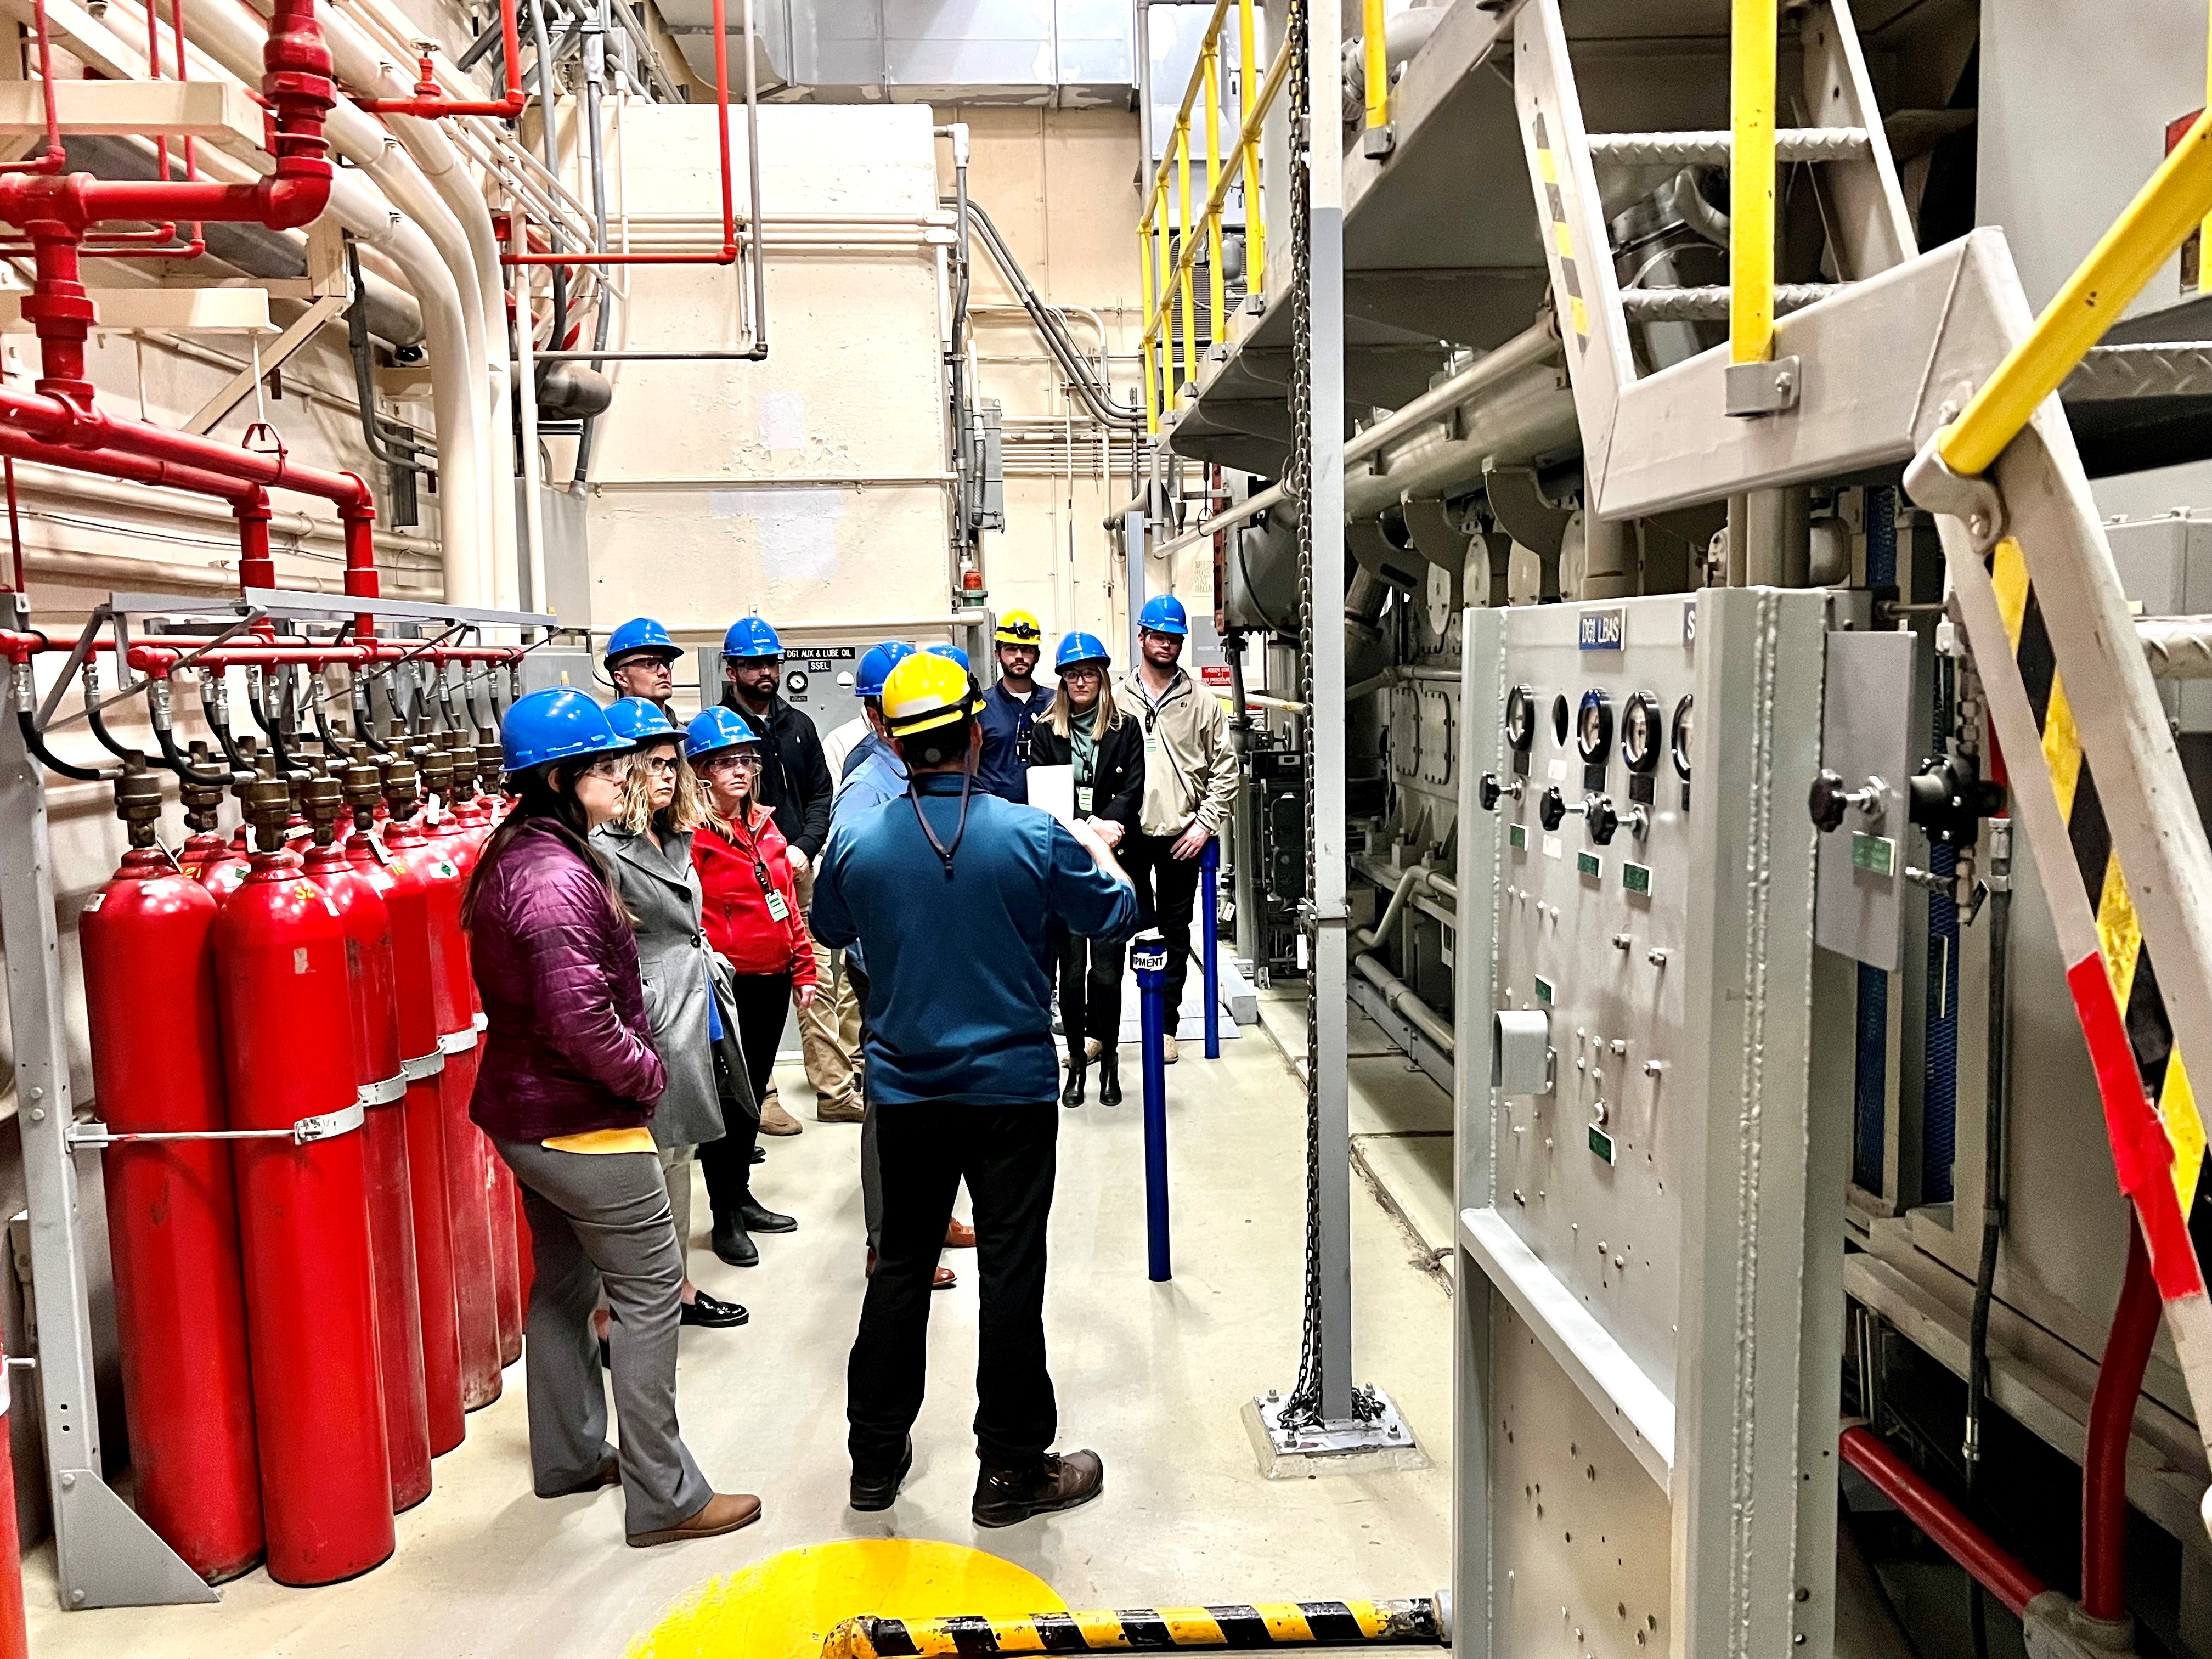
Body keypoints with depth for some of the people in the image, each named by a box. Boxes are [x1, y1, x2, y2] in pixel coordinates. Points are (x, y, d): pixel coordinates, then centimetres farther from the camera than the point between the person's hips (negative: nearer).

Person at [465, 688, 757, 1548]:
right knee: (650, 1289, -2)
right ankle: (662, 1495, 5)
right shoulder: (559, 879, -24)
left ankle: (569, 1454, 36)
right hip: (583, 1123, -11)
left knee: (566, 1281, 21)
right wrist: (648, 1073, -14)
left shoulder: (511, 859, 9)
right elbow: (582, 1021, -30)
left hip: (525, 1113, 11)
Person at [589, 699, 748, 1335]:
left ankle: (678, 1288, 31)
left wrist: (712, 984, 22)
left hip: (695, 1017, 9)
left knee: (677, 1156, 18)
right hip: (654, 1029, -9)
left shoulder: (674, 841, 14)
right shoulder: (604, 850, -15)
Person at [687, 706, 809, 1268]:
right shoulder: (690, 833, -12)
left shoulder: (764, 826, 12)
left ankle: (742, 1195, 31)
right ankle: (726, 1216, 14)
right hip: (726, 986, -7)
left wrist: (802, 968, 13)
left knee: (753, 1092, 17)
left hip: (772, 980, 7)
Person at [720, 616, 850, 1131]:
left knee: (820, 981, 5)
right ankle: (759, 1097, 11)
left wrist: (804, 847, -3)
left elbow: (822, 793, 14)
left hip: (801, 872, 5)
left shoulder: (798, 725, 14)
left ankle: (834, 1090, 13)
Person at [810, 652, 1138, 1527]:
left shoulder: (856, 841, -7)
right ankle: (1013, 1468, 16)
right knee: (1012, 1271, 6)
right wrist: (1099, 851, 21)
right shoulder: (1033, 836, -13)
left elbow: (830, 929, 13)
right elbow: (1116, 916, 2)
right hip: (1012, 1087, -3)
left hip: (906, 1088, 3)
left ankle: (876, 1456, 27)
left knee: (902, 1264, 16)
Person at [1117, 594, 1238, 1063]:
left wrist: (1205, 824, -3)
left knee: (1175, 932, 8)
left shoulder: (1201, 700, 3)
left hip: (1181, 835, 1)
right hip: (1130, 833, 0)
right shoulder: (1116, 697, 2)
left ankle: (1166, 1024, 17)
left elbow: (1225, 768, 4)